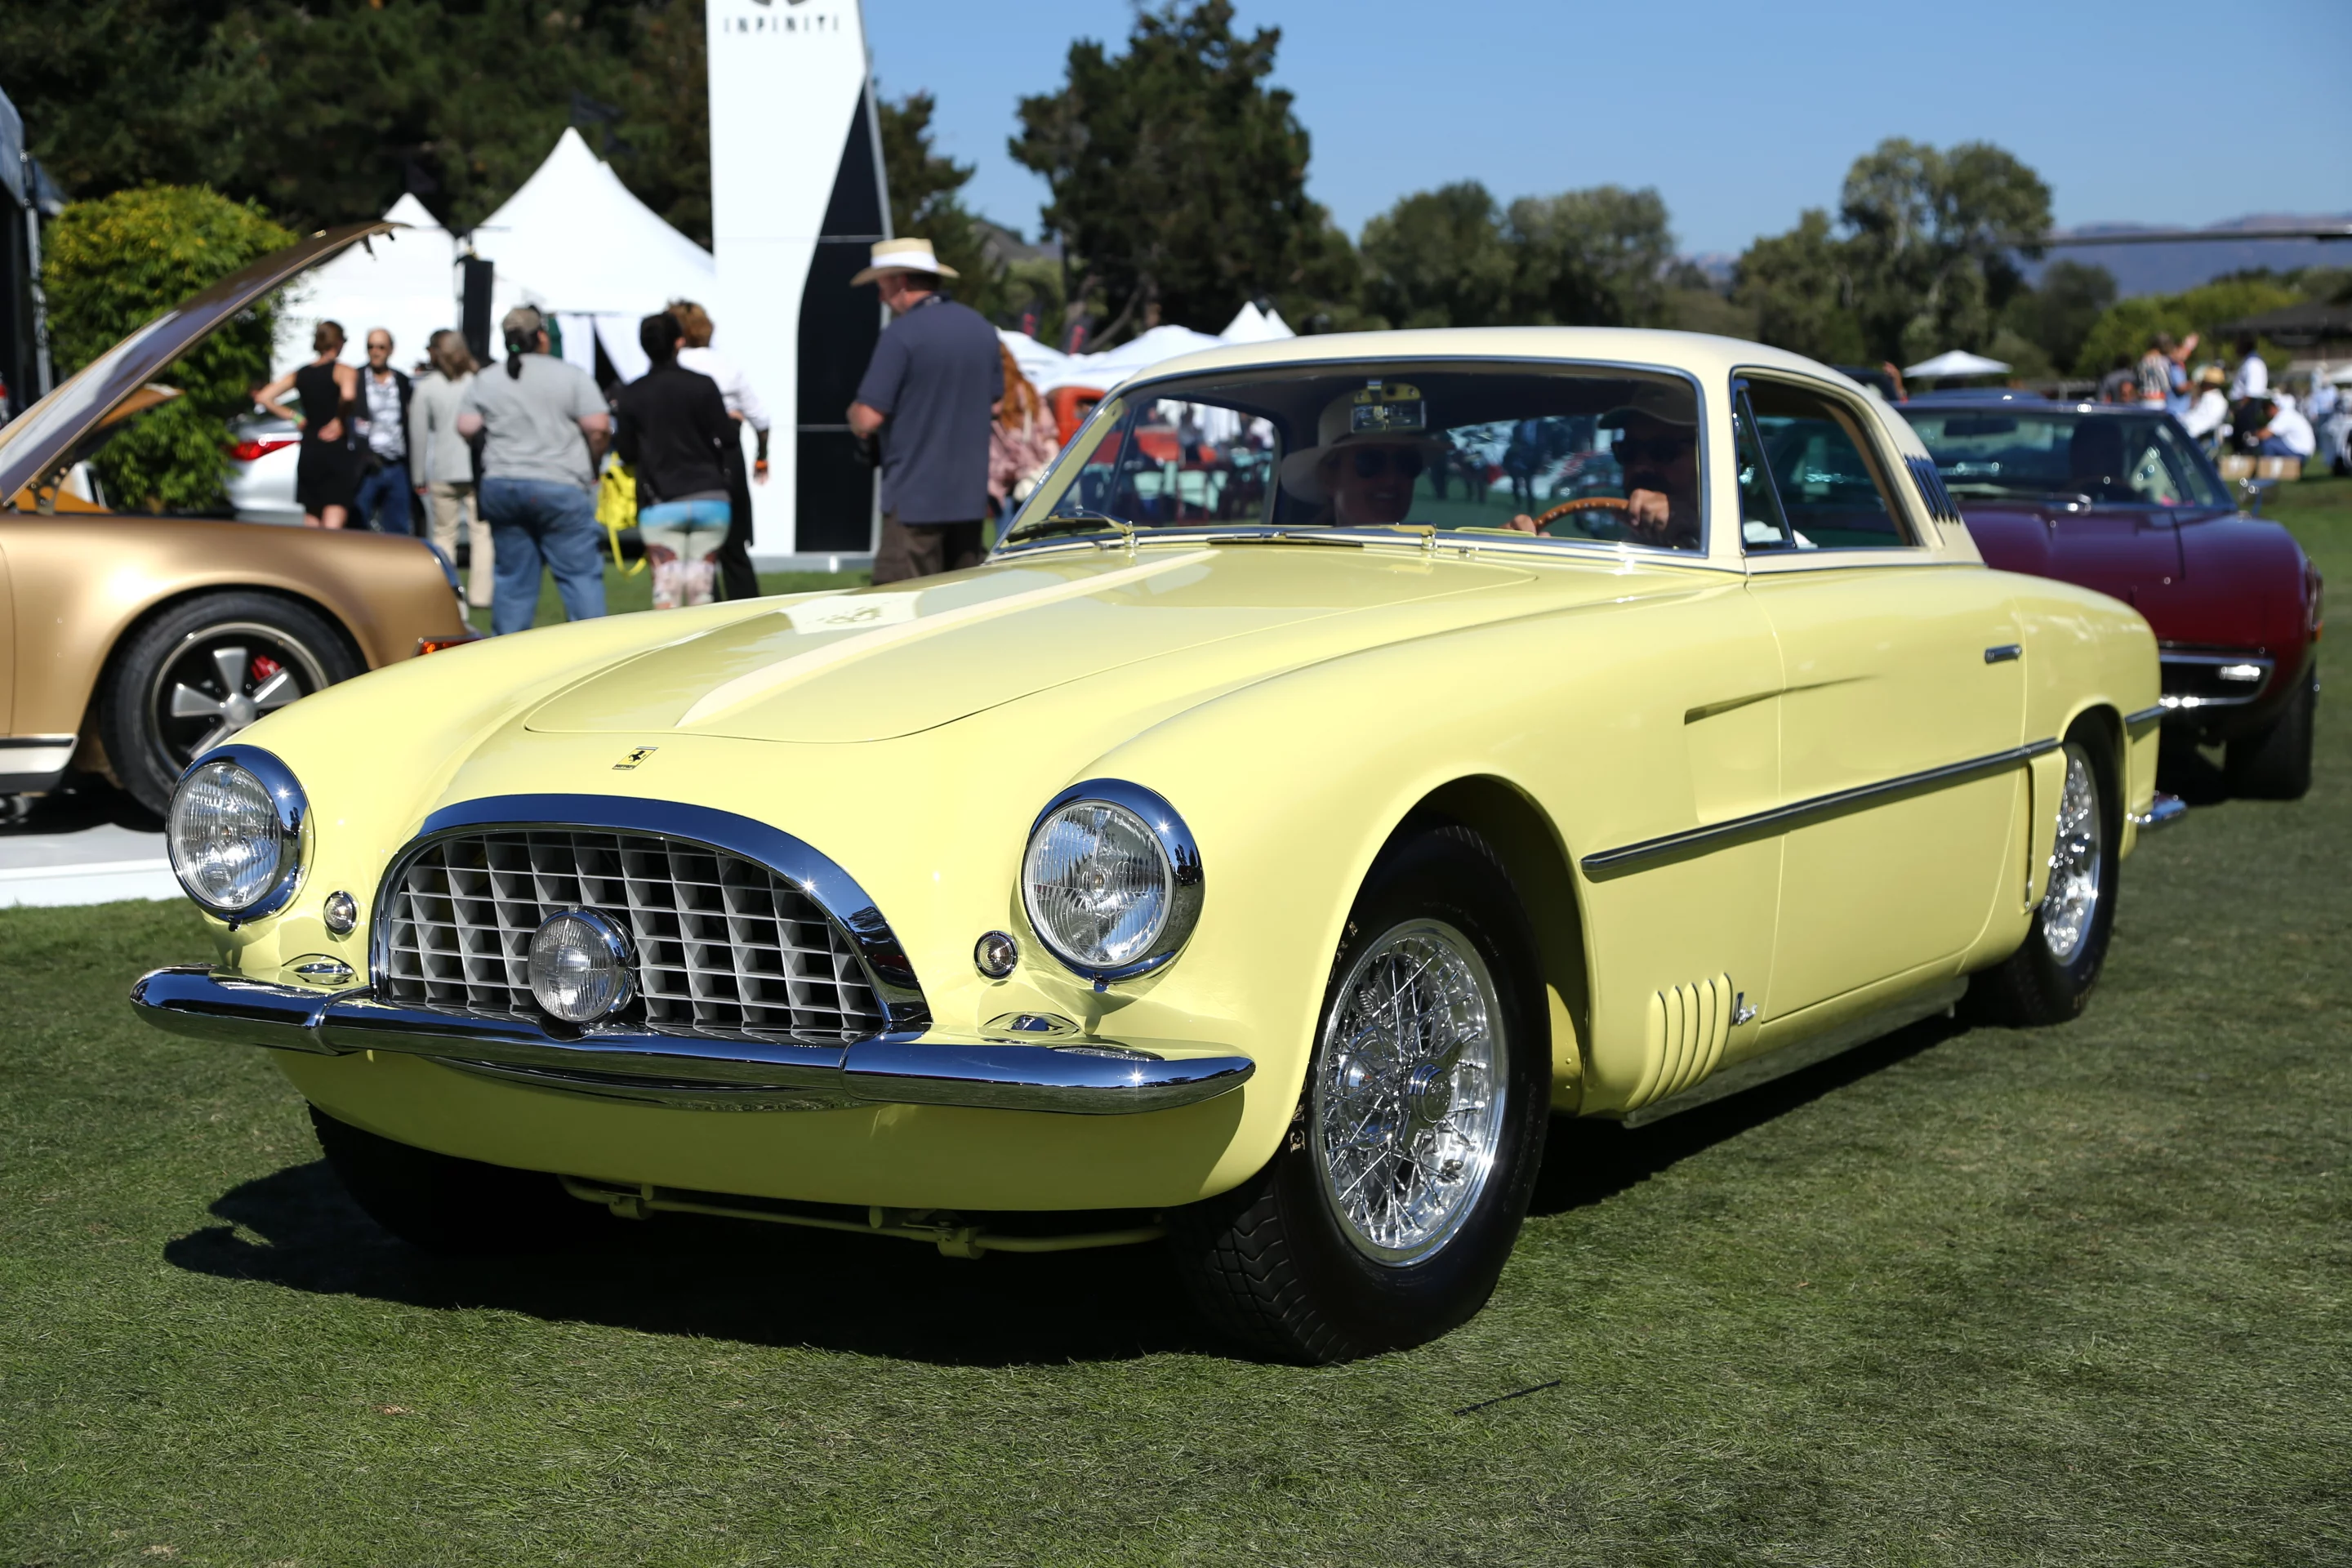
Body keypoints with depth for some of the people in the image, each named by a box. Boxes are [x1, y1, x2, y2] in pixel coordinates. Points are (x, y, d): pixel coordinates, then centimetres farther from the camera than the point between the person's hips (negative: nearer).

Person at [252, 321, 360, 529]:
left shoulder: (300, 375, 11)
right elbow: (348, 395, -28)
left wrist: (294, 417, 10)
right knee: (333, 524, -11)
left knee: (311, 523, 15)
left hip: (309, 452, 6)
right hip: (338, 451, -6)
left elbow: (262, 397, 9)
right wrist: (340, 420, -11)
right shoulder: (344, 370, -6)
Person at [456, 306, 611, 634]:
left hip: (501, 485, 4)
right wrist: (591, 466, 9)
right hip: (561, 486, -4)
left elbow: (466, 428, 4)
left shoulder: (483, 382, 7)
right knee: (580, 573, -2)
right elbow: (598, 426, -7)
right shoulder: (572, 376, -3)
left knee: (513, 576, 10)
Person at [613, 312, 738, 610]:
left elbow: (627, 452, 4)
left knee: (666, 589, -1)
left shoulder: (631, 395, 1)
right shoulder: (702, 385, -3)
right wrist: (733, 419, 17)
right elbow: (727, 438, -4)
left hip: (660, 504, 0)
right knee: (700, 589, 8)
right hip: (709, 500, 0)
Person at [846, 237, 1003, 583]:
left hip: (914, 499, -7)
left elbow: (868, 419, -16)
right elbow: (994, 405, 20)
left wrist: (854, 413, 5)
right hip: (970, 498, 7)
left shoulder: (901, 334, -14)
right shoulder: (982, 328, 10)